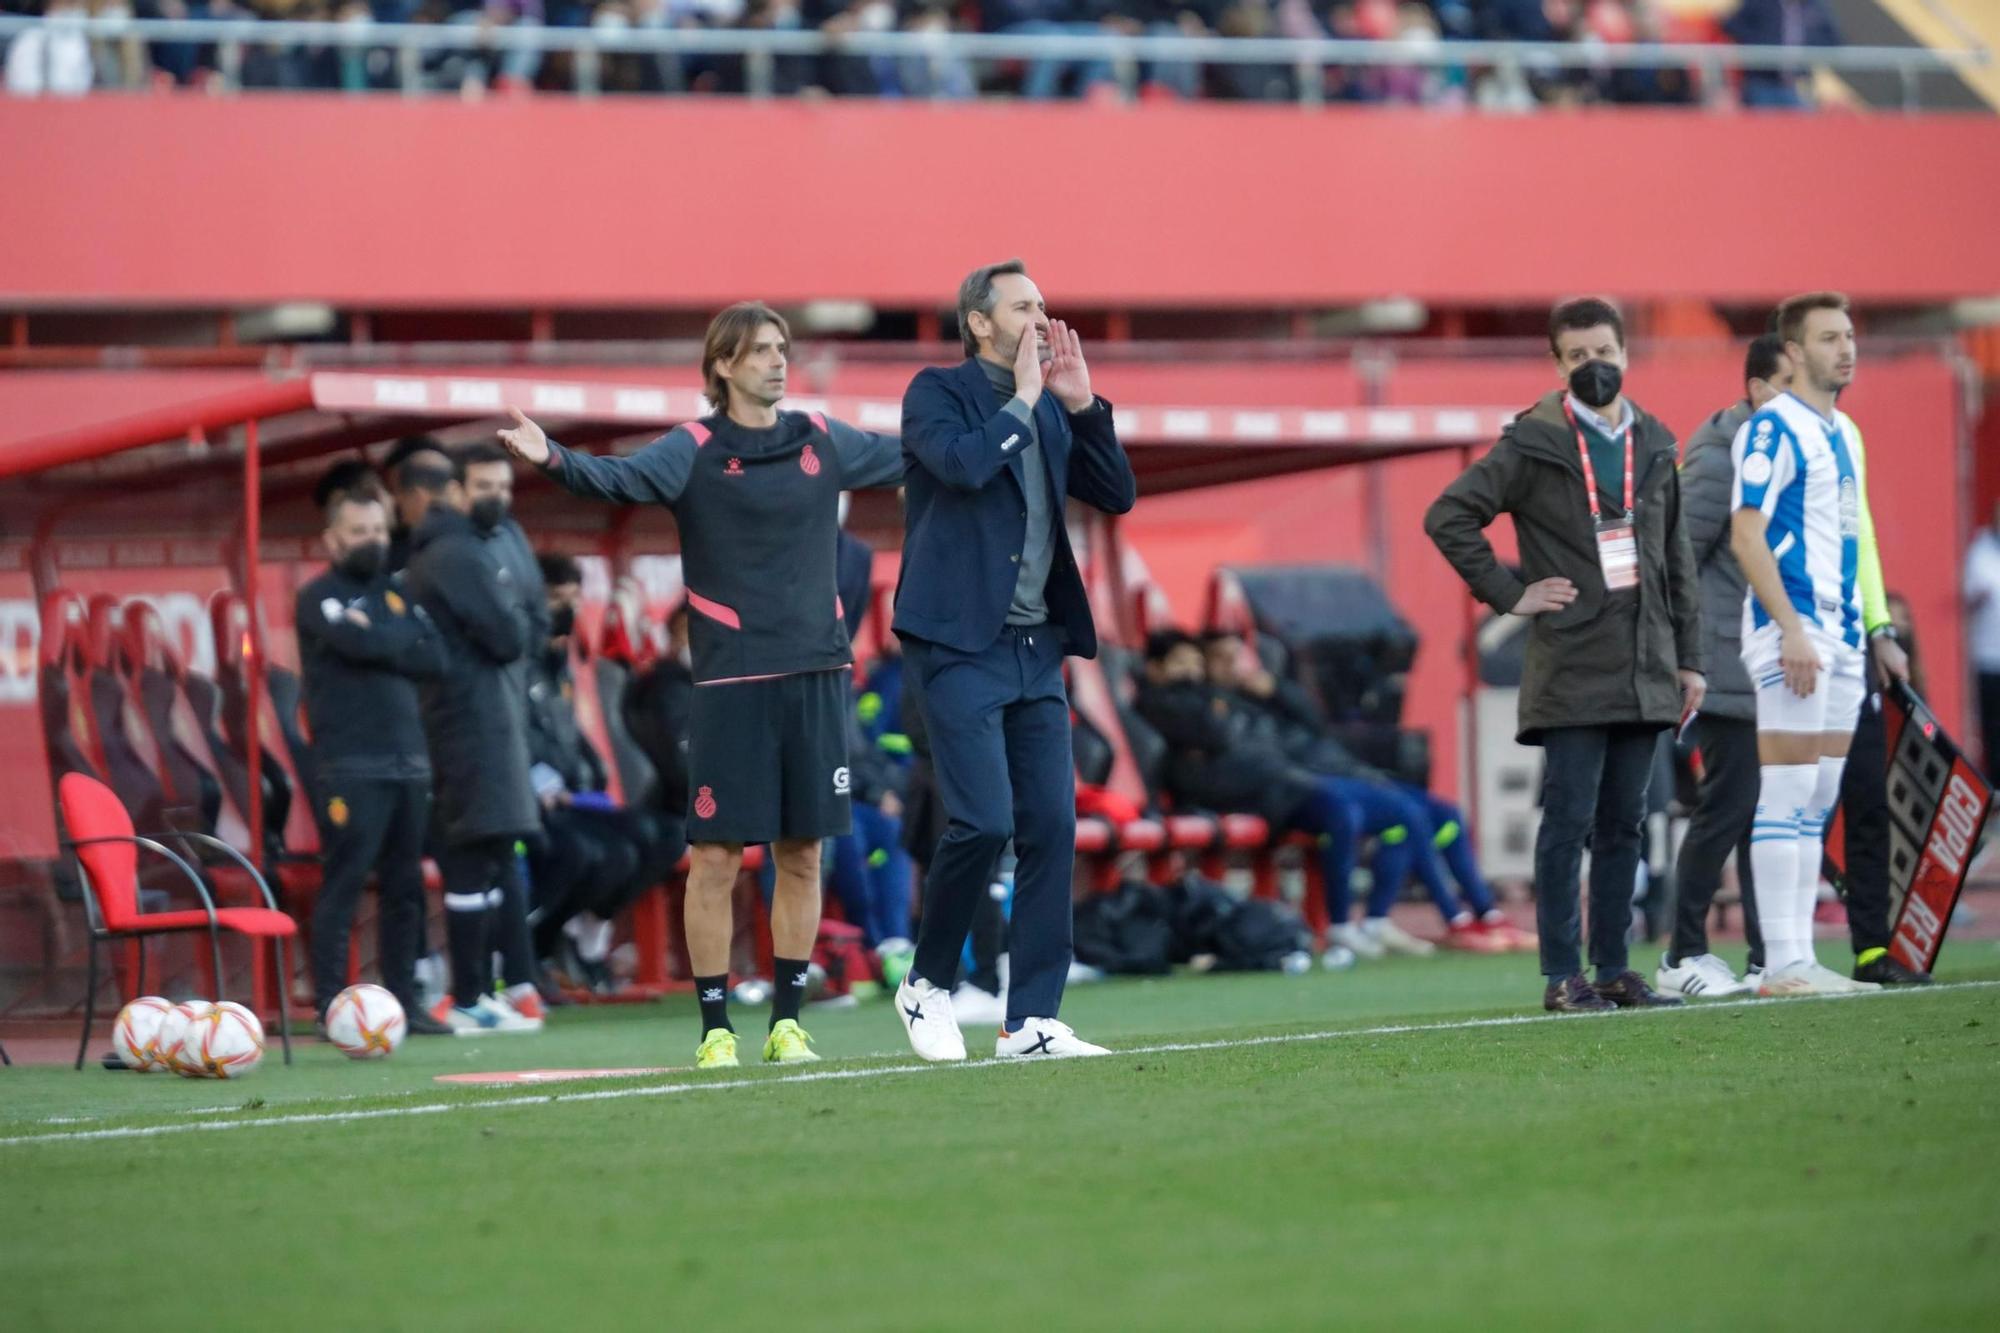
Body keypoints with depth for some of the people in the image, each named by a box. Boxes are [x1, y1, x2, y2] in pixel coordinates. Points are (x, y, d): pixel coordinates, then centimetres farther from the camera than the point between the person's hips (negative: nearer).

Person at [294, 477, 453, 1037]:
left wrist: (379, 643, -6)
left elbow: (435, 658, 6)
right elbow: (358, 642, -19)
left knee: (406, 886, 7)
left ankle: (403, 1000, 12)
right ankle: (330, 1005, -8)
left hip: (408, 761, 7)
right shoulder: (319, 597, 0)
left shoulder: (395, 594, 19)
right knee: (343, 884, -9)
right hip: (350, 766, -7)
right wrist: (405, 640, -2)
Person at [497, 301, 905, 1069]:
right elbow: (621, 479, -19)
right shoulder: (696, 451, -3)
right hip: (732, 681, -4)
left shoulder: (821, 441, 10)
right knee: (717, 856, -3)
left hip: (816, 674, 4)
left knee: (802, 853, 7)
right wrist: (553, 459, -40)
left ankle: (787, 1023, 15)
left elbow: (908, 457, 24)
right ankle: (716, 1030, 3)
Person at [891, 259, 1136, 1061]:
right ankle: (928, 985, 7)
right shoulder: (937, 393, -2)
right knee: (984, 822, -15)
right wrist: (1022, 401, -9)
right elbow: (963, 463, -22)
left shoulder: (1049, 410, 16)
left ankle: (1031, 1021, 2)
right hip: (961, 645, -6)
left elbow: (1117, 495, 10)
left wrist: (1080, 402, 1)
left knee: (1051, 829, -1)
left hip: (1038, 648, 6)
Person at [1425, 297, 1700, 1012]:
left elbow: (1676, 557, 18)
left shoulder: (1653, 445, 14)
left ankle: (1613, 969, 12)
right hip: (1571, 669, -5)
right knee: (1570, 820, -7)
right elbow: (1447, 516, -6)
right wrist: (1509, 594, -8)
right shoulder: (1534, 445, -3)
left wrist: (1689, 657, 15)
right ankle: (1561, 976, -4)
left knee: (1622, 823, 8)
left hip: (1645, 669, 5)